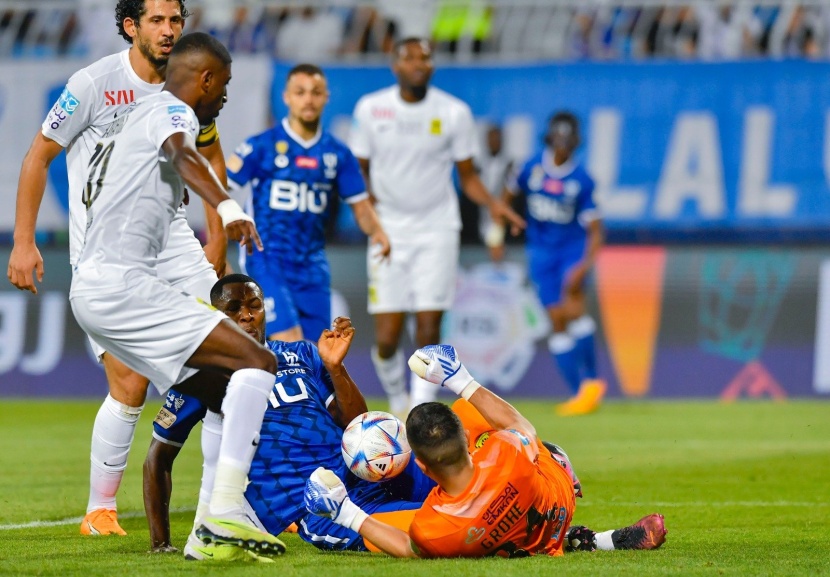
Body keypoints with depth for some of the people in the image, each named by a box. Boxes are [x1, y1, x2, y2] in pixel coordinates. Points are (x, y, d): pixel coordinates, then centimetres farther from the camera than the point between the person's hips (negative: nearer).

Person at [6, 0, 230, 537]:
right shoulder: (92, 84, -10)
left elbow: (211, 158, 21)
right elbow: (39, 156, -2)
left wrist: (217, 240, 17)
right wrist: (24, 242, -6)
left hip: (172, 243, 5)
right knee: (131, 386, -14)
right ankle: (100, 511, 2)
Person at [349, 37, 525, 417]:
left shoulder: (454, 112, 0)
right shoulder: (371, 108, 1)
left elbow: (467, 176, 6)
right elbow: (358, 170, 9)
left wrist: (493, 204, -13)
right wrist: (368, 206, -9)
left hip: (437, 231, 0)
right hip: (389, 232, 0)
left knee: (428, 333, -8)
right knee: (387, 339, -4)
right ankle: (397, 402, 24)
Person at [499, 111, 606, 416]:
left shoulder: (581, 180, -11)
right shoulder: (533, 167, -4)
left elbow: (595, 230, -10)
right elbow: (508, 194, 15)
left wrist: (584, 266, -23)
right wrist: (497, 233, 12)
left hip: (573, 247, -3)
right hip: (541, 250, 3)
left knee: (573, 307, -25)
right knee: (557, 321, -1)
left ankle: (591, 379, -16)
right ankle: (578, 393, 4)